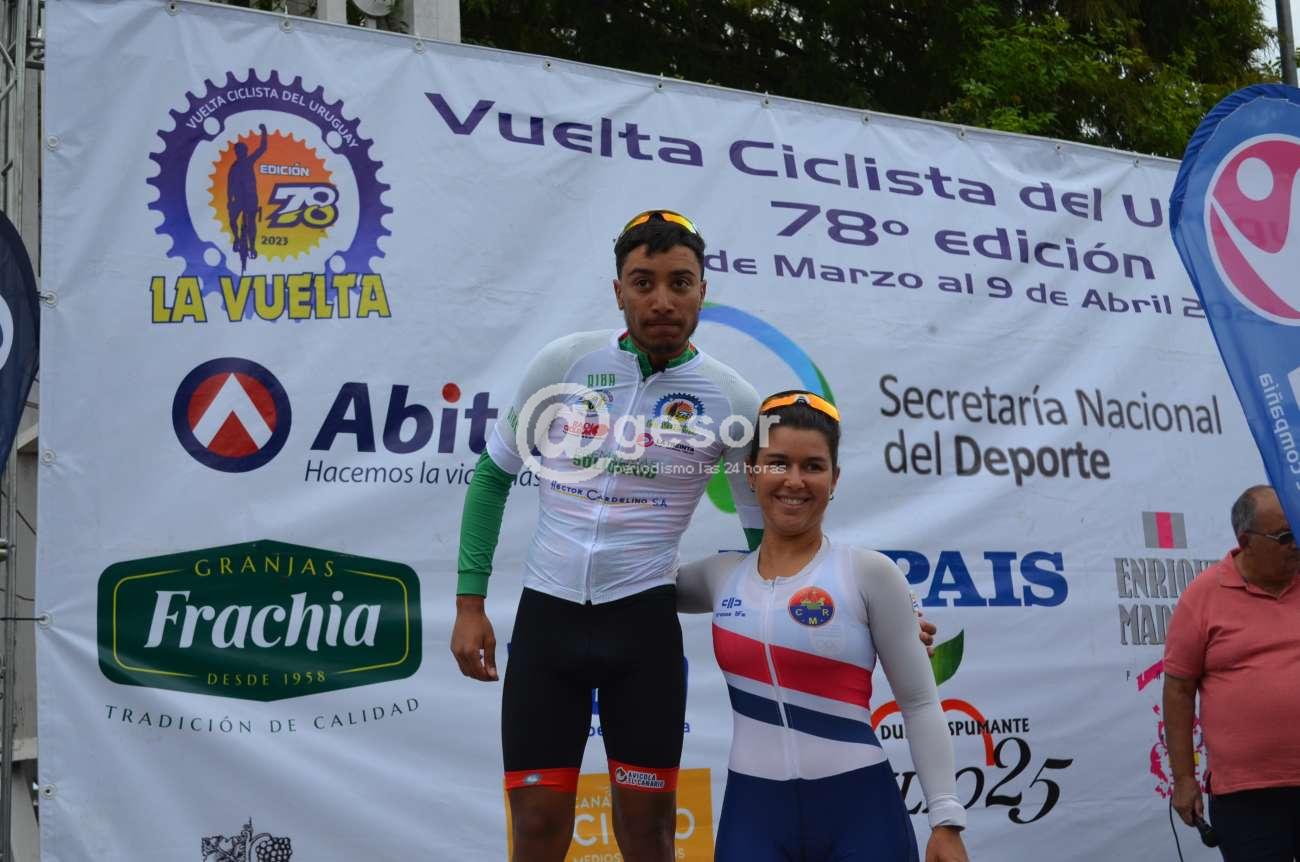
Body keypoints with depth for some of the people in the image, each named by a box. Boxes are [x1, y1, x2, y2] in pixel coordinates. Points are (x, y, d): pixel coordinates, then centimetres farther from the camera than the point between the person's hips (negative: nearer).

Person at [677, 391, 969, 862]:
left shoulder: (870, 572, -4)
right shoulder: (722, 576, 7)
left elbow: (919, 703, -2)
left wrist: (946, 818, -6)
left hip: (858, 807, -3)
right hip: (753, 809, 3)